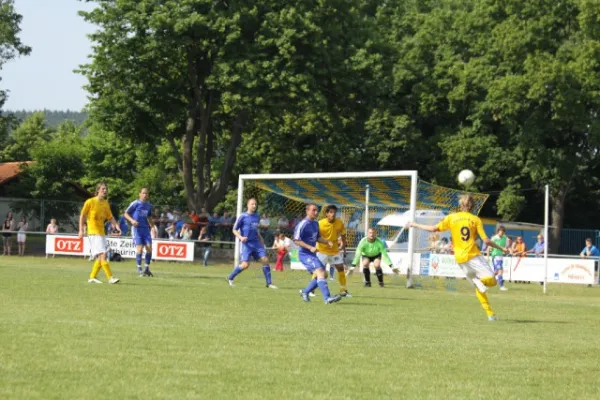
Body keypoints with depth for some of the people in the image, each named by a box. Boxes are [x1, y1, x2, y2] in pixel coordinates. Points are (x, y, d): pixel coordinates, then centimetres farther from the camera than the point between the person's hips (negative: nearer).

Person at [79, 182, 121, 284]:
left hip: (102, 232, 8)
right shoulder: (90, 202, -6)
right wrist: (81, 230, -10)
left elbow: (110, 217, 18)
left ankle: (92, 277, 18)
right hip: (93, 232, -8)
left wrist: (116, 225, 0)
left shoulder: (106, 203, 13)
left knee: (100, 257, 8)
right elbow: (82, 215, -4)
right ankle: (110, 278, -18)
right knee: (103, 255, -15)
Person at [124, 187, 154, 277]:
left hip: (146, 228, 5)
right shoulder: (135, 204, -5)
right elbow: (126, 213, -1)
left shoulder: (149, 205, 12)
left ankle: (147, 269, 10)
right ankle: (139, 270, -2)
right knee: (139, 248, -11)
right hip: (136, 228, -5)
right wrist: (132, 220, -18)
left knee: (149, 248, -3)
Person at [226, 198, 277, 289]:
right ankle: (230, 278, 8)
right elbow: (234, 230, -4)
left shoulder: (257, 217, 12)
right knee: (245, 264, -14)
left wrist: (260, 239, 20)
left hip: (256, 243, 6)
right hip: (247, 244, -6)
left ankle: (269, 283, 2)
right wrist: (240, 237, -19)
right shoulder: (243, 217, -6)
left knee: (265, 260, -6)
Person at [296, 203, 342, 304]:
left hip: (312, 254, 9)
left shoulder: (316, 223, 13)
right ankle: (327, 298, -30)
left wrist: (327, 241, 7)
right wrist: (310, 247, -23)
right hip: (305, 254, -9)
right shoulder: (303, 224, -13)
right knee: (320, 272, -22)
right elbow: (296, 240, -17)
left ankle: (305, 291, 27)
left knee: (323, 275, 11)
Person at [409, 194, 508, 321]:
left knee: (478, 287, 15)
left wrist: (415, 225, 19)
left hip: (460, 259, 4)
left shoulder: (452, 217, 6)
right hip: (474, 256, -4)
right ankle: (481, 281, -37)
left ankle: (490, 314, 4)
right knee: (491, 281, -5)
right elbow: (486, 240, -3)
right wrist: (501, 248, 10)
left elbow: (433, 229, 5)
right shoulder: (475, 219, 2)